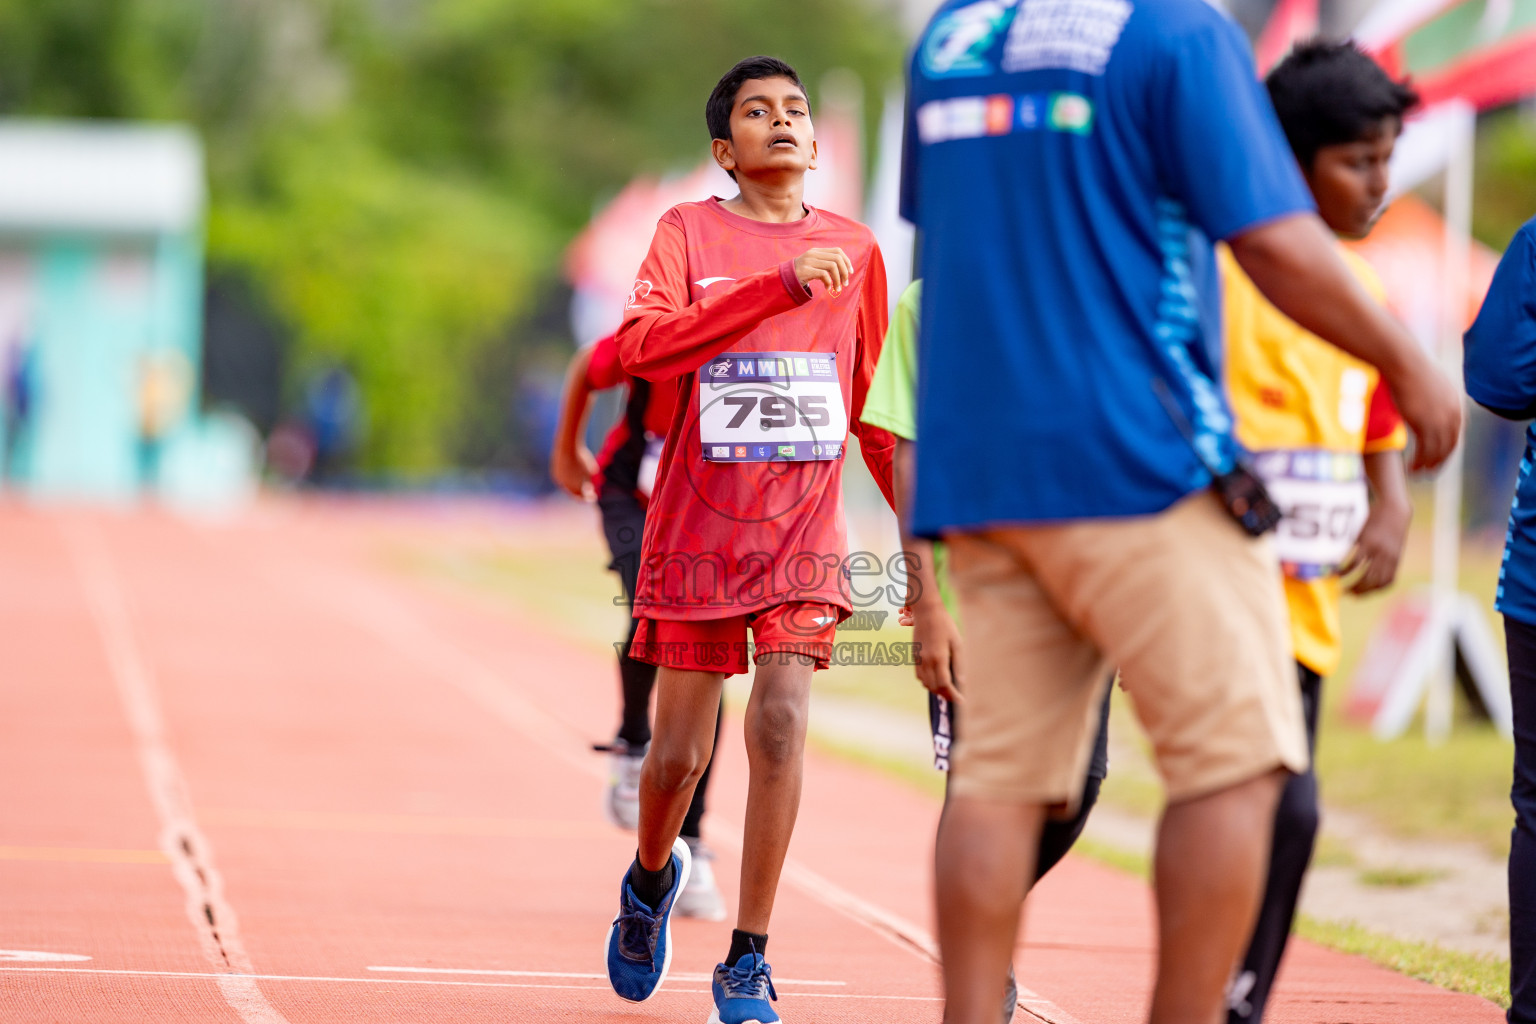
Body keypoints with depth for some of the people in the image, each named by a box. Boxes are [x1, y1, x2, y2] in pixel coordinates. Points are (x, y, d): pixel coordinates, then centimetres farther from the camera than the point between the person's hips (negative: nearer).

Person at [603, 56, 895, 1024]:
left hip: (805, 533, 1)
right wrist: (780, 286, -24)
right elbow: (641, 345, -19)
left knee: (781, 719, -18)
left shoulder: (855, 250, 7)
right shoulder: (689, 232, 0)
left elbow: (876, 413, 17)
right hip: (696, 531, -1)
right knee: (680, 752, 4)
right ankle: (652, 879, 38)